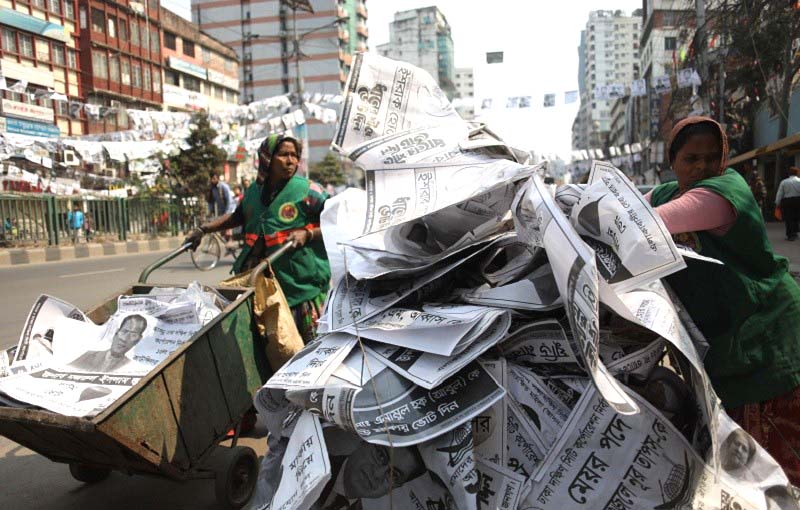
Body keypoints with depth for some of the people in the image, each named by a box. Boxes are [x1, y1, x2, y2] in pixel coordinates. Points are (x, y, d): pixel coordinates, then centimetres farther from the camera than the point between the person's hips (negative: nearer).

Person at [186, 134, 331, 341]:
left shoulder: (307, 191, -7)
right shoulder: (253, 192, 9)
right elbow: (238, 216, 27)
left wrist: (307, 234, -19)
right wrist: (203, 229, 21)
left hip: (302, 283, -4)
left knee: (307, 343, 3)